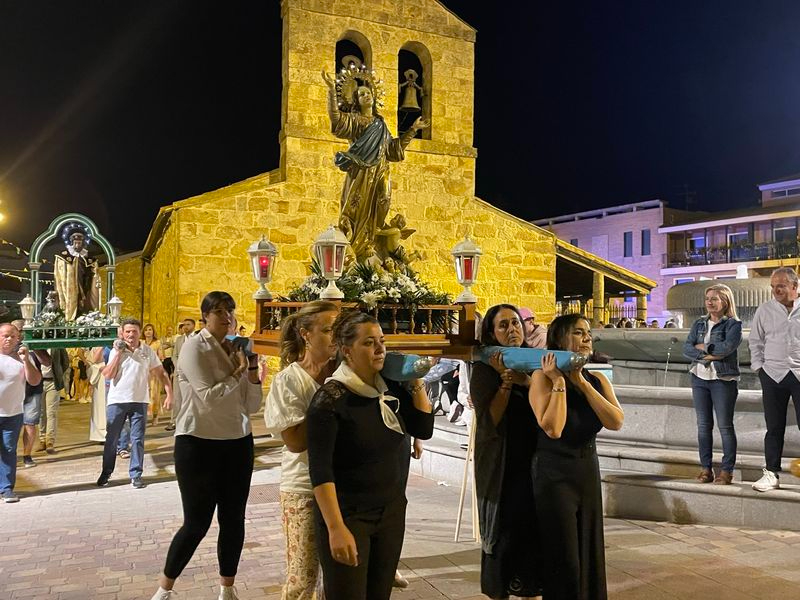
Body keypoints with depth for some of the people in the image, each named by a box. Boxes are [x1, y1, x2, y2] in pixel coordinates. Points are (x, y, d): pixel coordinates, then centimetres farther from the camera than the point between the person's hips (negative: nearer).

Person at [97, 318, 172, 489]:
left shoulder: (148, 351, 1)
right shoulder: (116, 350, 0)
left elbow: (161, 373, 3)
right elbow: (108, 375, -11)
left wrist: (169, 393, -6)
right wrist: (118, 353, -12)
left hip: (139, 401, 0)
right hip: (117, 401, 0)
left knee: (138, 440, 4)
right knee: (111, 439, 9)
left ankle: (135, 474, 14)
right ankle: (106, 473, 24)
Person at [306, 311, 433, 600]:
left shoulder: (390, 389, 2)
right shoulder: (330, 398, -17)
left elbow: (424, 430, 4)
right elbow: (320, 470, -20)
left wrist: (417, 383, -4)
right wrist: (336, 528, -25)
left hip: (392, 511, 6)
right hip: (348, 514, -6)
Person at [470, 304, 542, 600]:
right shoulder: (484, 369, -6)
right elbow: (489, 420, -15)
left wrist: (527, 381, -17)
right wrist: (506, 380, -21)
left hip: (534, 459, 3)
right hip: (501, 463, -3)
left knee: (534, 527, 9)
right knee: (503, 529, 5)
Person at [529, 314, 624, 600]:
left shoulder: (597, 379, 3)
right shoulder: (543, 377, -14)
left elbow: (616, 422, -12)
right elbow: (552, 429, -25)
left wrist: (581, 382, -15)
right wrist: (559, 381, -21)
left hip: (588, 471, 6)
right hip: (554, 474, -6)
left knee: (589, 551, 16)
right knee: (564, 559, 3)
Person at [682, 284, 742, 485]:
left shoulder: (733, 324, -3)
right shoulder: (699, 323, 11)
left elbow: (726, 347, -21)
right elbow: (686, 349, 0)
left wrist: (702, 346, -8)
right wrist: (708, 355, -15)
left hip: (724, 380, -5)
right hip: (699, 378, 5)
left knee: (725, 425, 0)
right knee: (703, 425, 6)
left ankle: (727, 470, 7)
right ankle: (705, 468, 12)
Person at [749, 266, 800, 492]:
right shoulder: (765, 310, 4)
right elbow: (755, 341, 12)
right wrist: (758, 366, 3)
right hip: (773, 375, 1)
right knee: (774, 427, 7)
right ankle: (771, 473, 15)